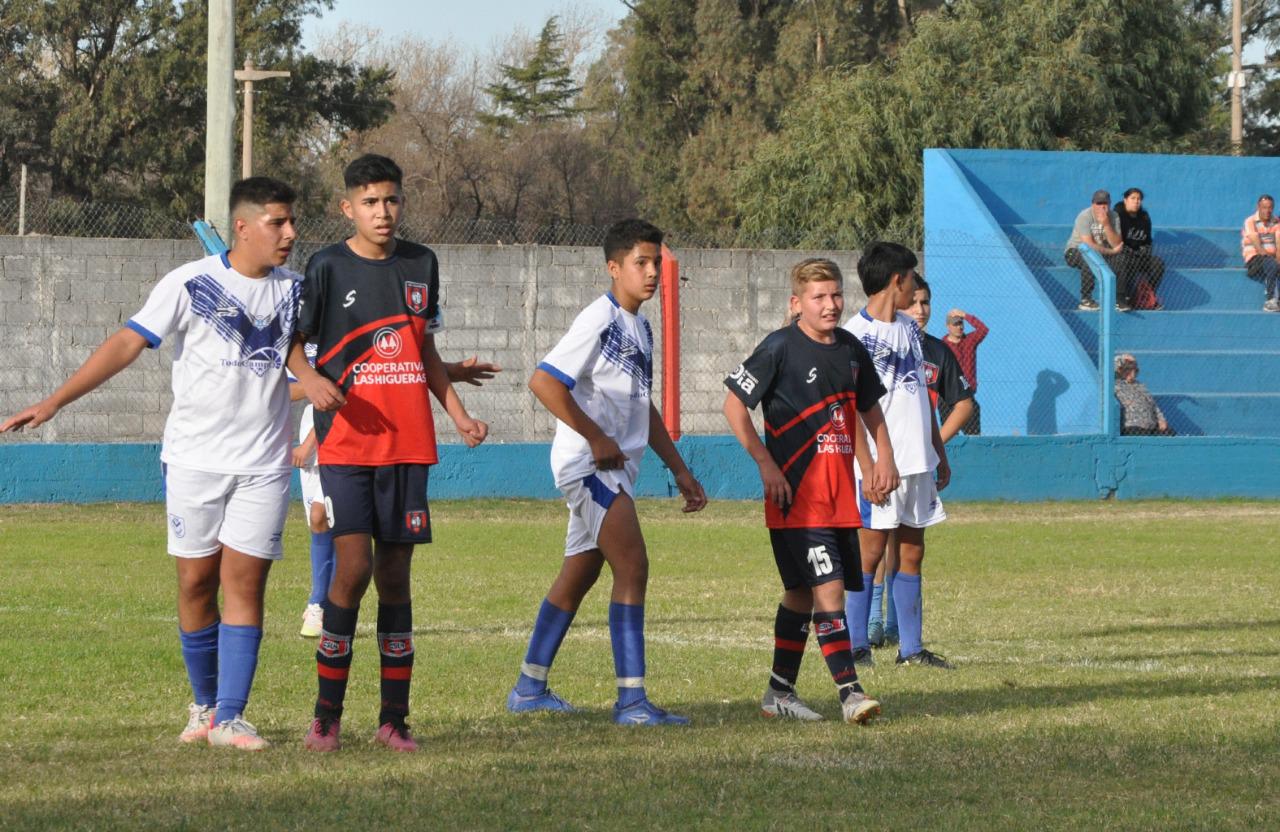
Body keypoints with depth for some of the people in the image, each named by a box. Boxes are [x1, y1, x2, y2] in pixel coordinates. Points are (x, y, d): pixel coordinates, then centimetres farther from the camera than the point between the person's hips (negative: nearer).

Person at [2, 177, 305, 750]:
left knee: (244, 582, -6)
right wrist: (54, 401, -11)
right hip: (194, 459, -2)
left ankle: (229, 719, -7)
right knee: (196, 582, 2)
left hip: (263, 466, 2)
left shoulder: (293, 289, 6)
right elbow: (128, 343, -5)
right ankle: (203, 705, 19)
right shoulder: (191, 284, -5)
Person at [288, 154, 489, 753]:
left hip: (408, 444, 4)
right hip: (345, 441, -4)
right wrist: (309, 378, -20)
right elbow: (292, 341, 1)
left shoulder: (421, 264, 11)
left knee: (395, 576, 5)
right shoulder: (329, 266, -1)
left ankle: (394, 719, 9)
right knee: (353, 568, -14)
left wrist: (457, 413, 14)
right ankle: (327, 714, -4)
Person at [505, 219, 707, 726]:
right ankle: (631, 701, -19)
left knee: (579, 575, 15)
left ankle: (529, 689, 25)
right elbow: (543, 382, -21)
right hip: (587, 465, -10)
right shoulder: (600, 320, -13)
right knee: (632, 567, -16)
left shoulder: (640, 329, 16)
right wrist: (596, 438, -18)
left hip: (613, 470, 10)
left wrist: (680, 471, 24)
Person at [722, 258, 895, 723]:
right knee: (828, 588, -15)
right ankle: (850, 694, -18)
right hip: (796, 494, -7)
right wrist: (765, 463, -12)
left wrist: (884, 455, 14)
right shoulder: (781, 348, -9)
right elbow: (734, 404, -7)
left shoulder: (850, 350, 11)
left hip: (840, 494, 7)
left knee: (802, 593, 13)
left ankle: (780, 693, 22)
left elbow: (869, 406, 27)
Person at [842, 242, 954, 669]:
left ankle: (911, 647, 11)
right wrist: (867, 466, -18)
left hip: (917, 461, 8)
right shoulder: (856, 334, -9)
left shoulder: (910, 329, 16)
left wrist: (939, 453, 21)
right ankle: (856, 646, 1)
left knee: (912, 553, 8)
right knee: (871, 551, -4)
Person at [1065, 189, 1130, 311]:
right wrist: (1111, 251, -19)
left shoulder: (1114, 217, -6)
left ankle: (1121, 299, -9)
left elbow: (1116, 244, -17)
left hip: (1102, 252, 4)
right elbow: (1088, 245, -25)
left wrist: (1106, 225, -28)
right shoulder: (1085, 217, -19)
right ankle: (1085, 299, -26)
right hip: (1075, 251, -4)